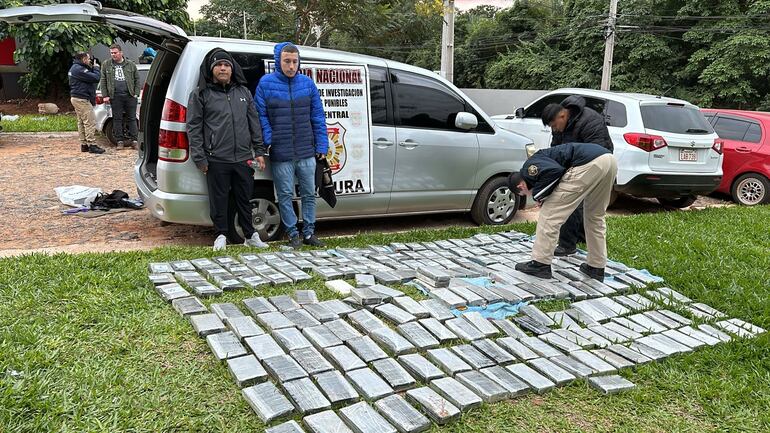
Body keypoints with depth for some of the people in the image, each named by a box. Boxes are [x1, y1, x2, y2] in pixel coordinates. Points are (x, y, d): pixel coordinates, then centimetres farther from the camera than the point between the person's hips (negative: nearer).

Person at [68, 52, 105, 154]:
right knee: (90, 122, -10)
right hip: (82, 99, -11)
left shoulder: (75, 68, 18)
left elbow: (90, 77, 15)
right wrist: (96, 69, -3)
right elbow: (95, 78, -20)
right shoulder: (79, 69, -17)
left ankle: (84, 144, 16)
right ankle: (92, 145, -11)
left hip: (77, 98, 11)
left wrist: (92, 69, 4)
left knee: (82, 123, 12)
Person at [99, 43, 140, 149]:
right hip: (115, 96, 0)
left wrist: (136, 93, 0)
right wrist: (105, 95, 0)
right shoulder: (106, 65, 9)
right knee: (117, 119, 2)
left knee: (132, 118, 2)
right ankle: (120, 141, 8)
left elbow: (137, 80, 10)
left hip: (130, 95, 0)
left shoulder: (131, 65, 8)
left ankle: (133, 140, 6)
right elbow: (103, 81, 8)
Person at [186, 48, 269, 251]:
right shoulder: (200, 94, 1)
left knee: (245, 198, 12)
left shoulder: (243, 92, 13)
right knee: (219, 200, 5)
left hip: (243, 158, 3)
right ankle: (221, 236, 20)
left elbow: (254, 122, 14)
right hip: (216, 160, -3)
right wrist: (199, 158, -7)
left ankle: (250, 236, 23)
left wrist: (259, 151, 8)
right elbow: (194, 128, -1)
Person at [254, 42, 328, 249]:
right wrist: (268, 140, -10)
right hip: (280, 154, -2)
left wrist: (321, 146, 3)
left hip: (307, 153, 2)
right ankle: (293, 234, 17)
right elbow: (260, 116, 0)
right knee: (285, 196, 5)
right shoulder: (266, 83, -1)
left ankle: (308, 233, 22)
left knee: (309, 194, 9)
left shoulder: (307, 83, 5)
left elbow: (318, 117, 7)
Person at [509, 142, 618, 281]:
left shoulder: (528, 168, 8)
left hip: (589, 163, -9)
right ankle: (596, 268, 30)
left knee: (550, 212, 3)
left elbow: (554, 171, -14)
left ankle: (540, 264, 9)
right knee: (595, 216, 25)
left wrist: (539, 193, 2)